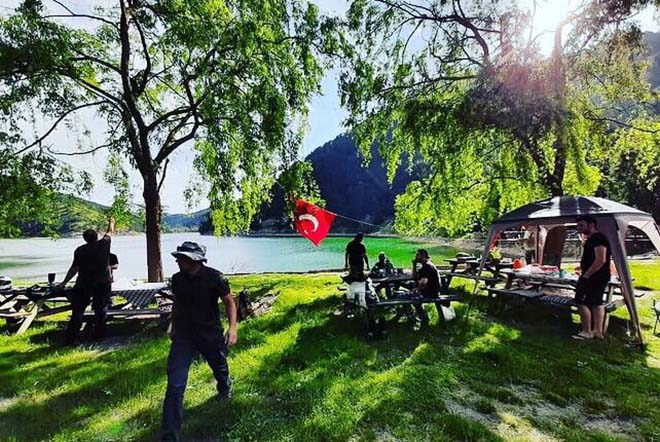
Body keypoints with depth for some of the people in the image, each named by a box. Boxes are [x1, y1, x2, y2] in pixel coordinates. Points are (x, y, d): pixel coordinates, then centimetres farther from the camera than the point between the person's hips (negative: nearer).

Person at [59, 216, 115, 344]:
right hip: (103, 283, 1)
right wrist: (111, 222, 34)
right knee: (101, 310, 10)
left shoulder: (80, 250, -5)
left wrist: (64, 282, 2)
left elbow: (75, 268, -6)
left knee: (78, 310, 5)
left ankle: (70, 338, 6)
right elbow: (110, 232, 16)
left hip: (84, 284, -1)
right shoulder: (104, 244, -3)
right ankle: (99, 335, 16)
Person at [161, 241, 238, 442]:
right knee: (175, 386, -5)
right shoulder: (177, 279, -4)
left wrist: (233, 327, -28)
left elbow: (229, 302, -15)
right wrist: (174, 327, 20)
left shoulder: (214, 278, -20)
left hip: (211, 335, -2)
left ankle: (225, 389, 59)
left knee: (220, 370, 23)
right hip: (183, 337, 2)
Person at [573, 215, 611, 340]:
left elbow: (601, 260, -25)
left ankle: (587, 332, -1)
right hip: (600, 277, 11)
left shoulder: (597, 238, -17)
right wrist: (583, 267, 17)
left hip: (594, 277, -11)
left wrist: (586, 274, -22)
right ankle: (598, 331, 23)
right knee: (597, 303, 15)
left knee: (581, 302, -7)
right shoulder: (592, 239, 16)